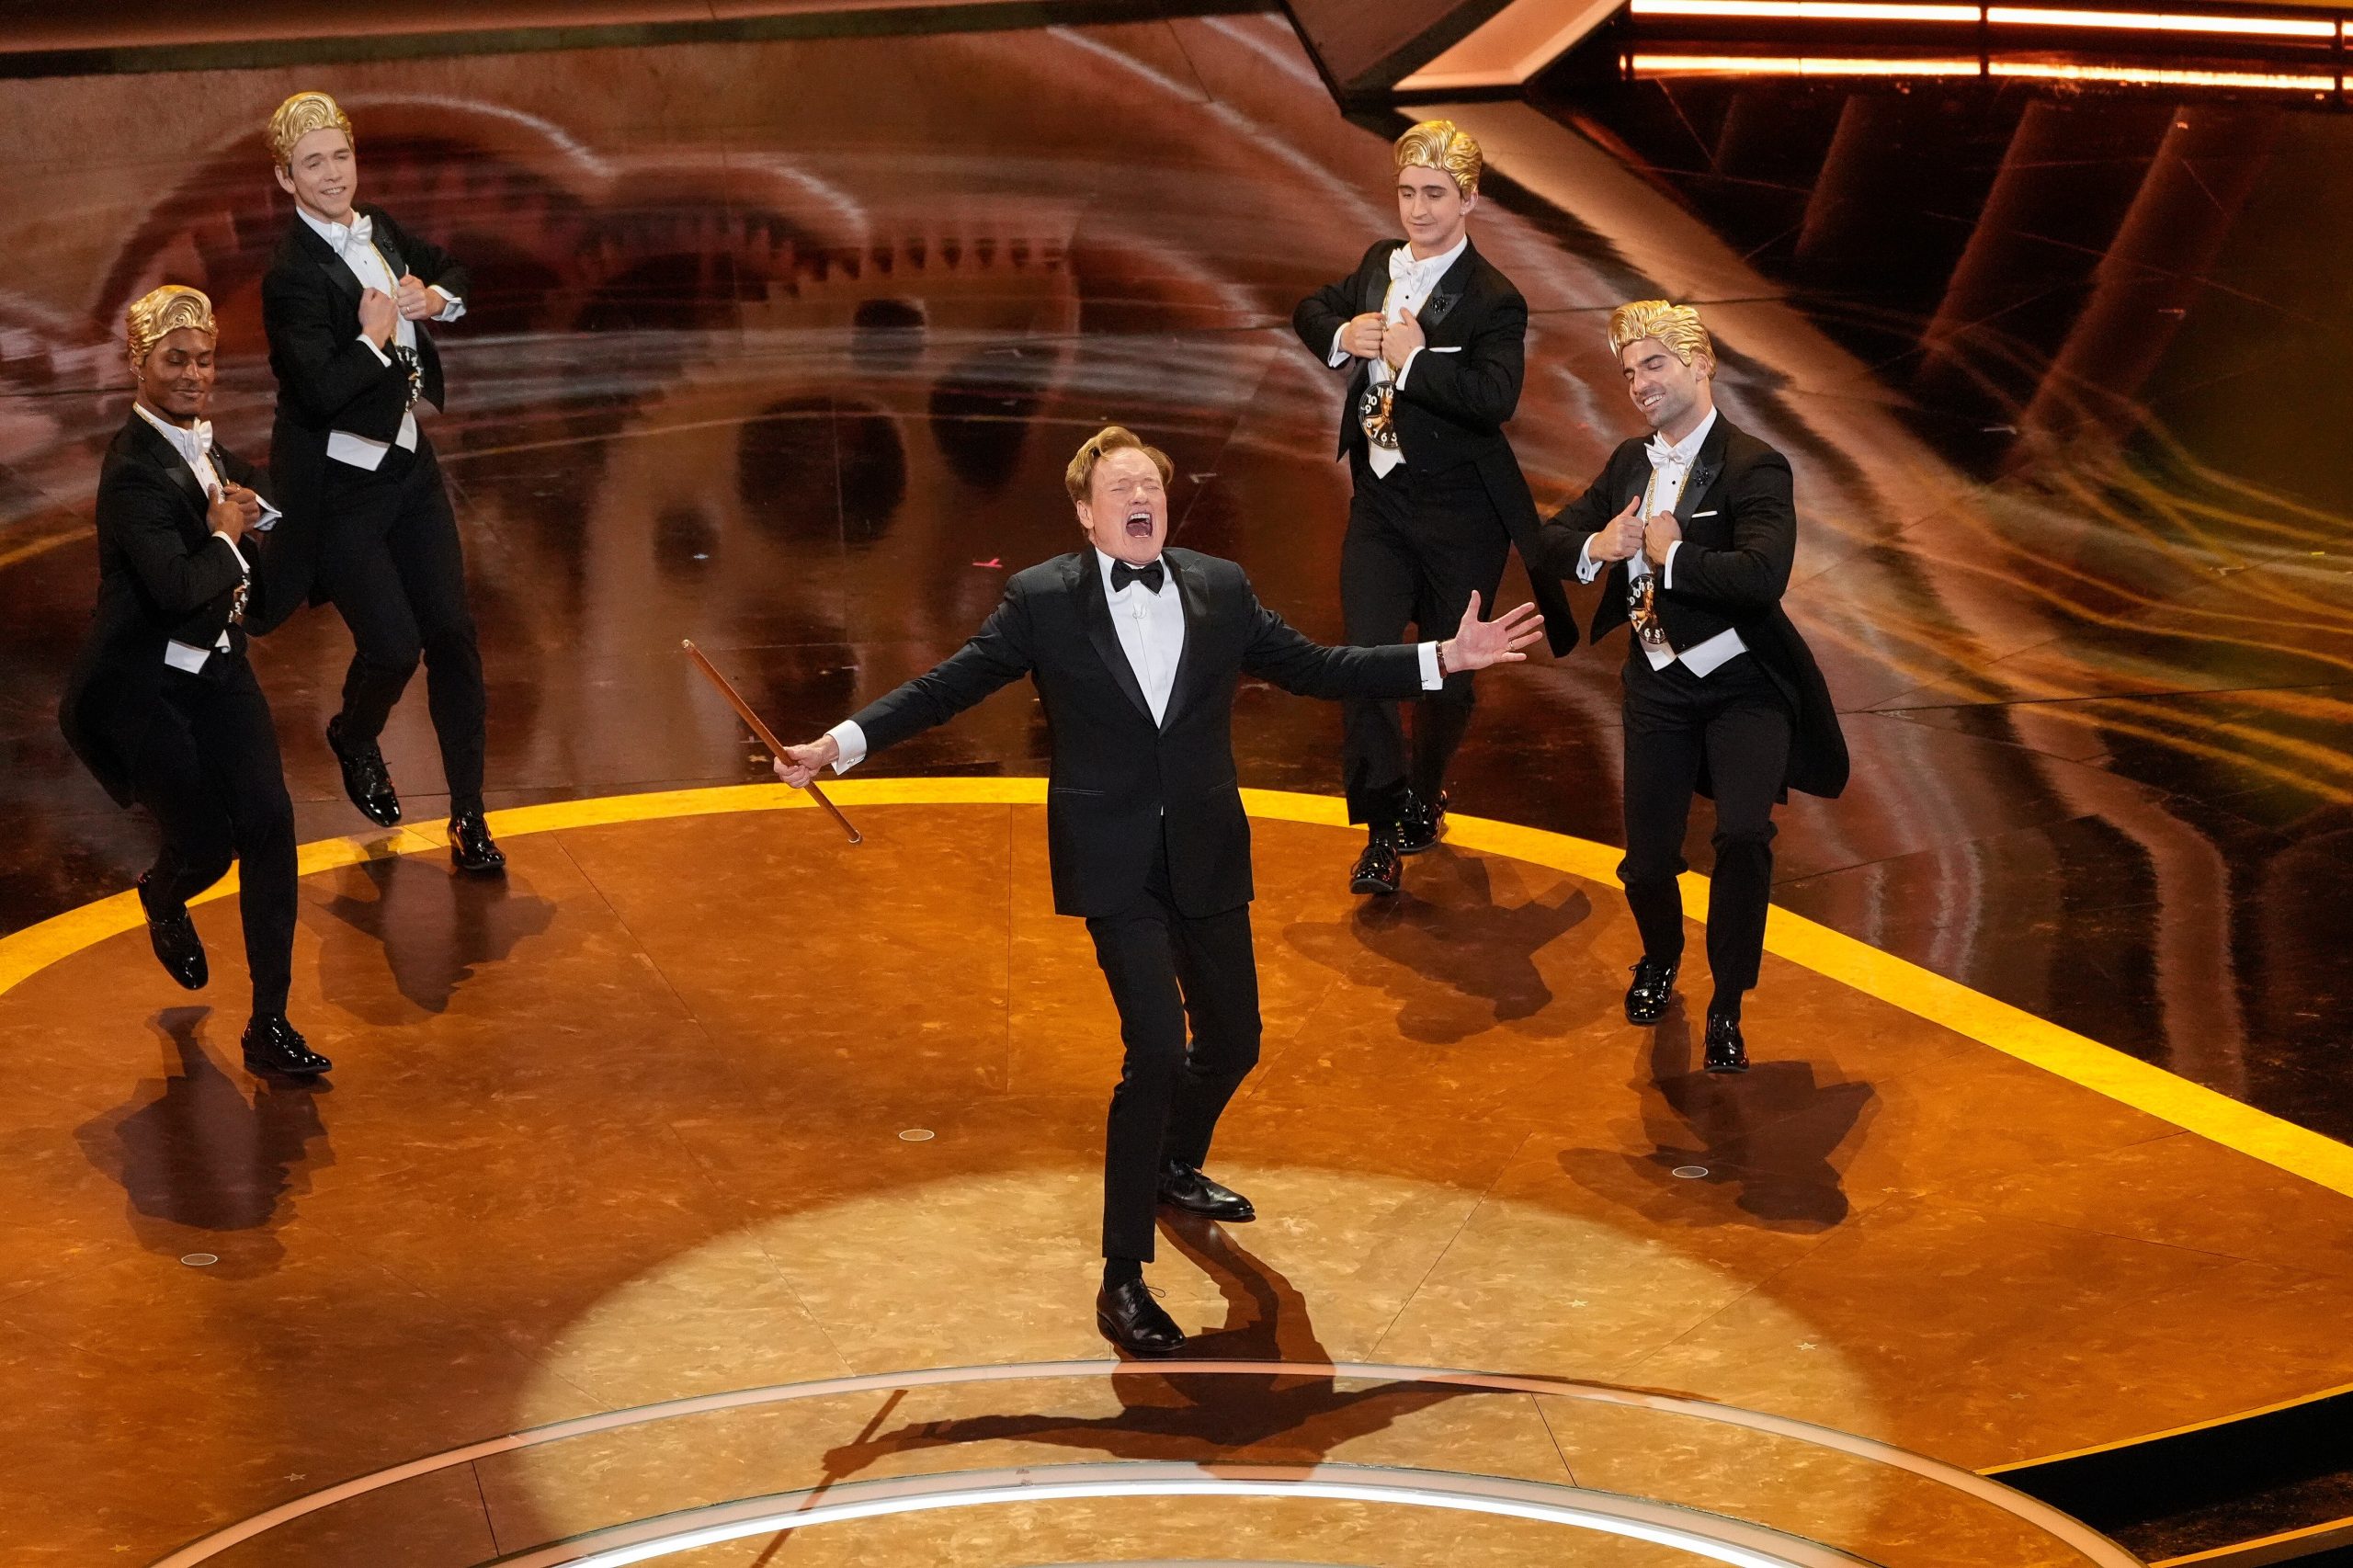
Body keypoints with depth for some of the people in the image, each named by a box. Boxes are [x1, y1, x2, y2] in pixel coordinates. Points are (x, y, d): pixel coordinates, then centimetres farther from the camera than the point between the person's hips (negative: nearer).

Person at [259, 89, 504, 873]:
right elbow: (320, 391, -31)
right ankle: (354, 740, 30)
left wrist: (434, 298, 2)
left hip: (408, 464, 7)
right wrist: (375, 337, -17)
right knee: (392, 645, -7)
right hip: (340, 487, -7)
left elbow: (450, 271, 23)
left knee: (452, 635, 3)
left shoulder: (377, 229, 3)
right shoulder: (294, 276, -20)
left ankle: (468, 815, 13)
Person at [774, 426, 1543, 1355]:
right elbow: (947, 688, -4)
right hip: (1117, 865, -5)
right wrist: (841, 743, -13)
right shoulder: (1042, 601, -6)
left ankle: (1175, 1169, 49)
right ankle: (1123, 1279, -7)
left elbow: (1313, 668, 10)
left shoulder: (1221, 589, 4)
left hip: (1207, 857, 5)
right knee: (1156, 1052, -16)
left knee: (1232, 1041, 17)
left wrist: (1443, 658, 5)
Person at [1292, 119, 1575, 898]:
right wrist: (1340, 335, -2)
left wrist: (1413, 359, -29)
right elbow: (1312, 310, 20)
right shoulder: (1379, 264, 4)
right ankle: (1383, 831, 2)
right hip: (1378, 501, 4)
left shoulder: (1493, 301, -16)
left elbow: (1494, 398, -31)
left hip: (1459, 517, -4)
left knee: (1448, 672, 11)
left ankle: (1423, 799, 36)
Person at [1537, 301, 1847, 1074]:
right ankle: (1660, 959, 40)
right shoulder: (1630, 463, 5)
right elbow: (1552, 539, 12)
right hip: (1658, 688, 5)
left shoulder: (1753, 467, -16)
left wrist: (1670, 554, -22)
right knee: (1646, 862, 6)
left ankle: (1726, 1009, -4)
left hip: (1741, 687, -5)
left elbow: (1763, 577, -31)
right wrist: (1597, 547, -10)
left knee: (1743, 836, -22)